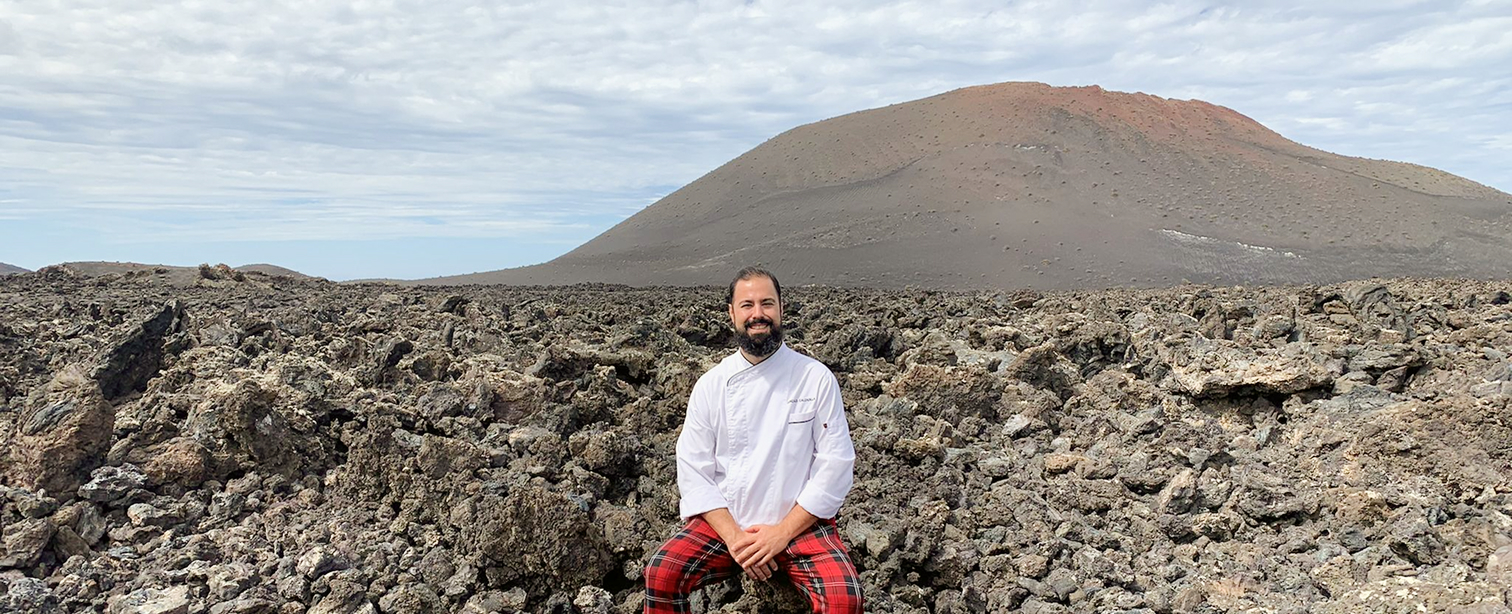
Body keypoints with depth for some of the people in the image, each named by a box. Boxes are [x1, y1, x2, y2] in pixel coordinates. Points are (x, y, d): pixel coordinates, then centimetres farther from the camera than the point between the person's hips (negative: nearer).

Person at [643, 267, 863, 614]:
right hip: (725, 521, 2)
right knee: (661, 576, -21)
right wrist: (734, 537, -13)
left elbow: (834, 469, -6)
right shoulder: (711, 385, 1)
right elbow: (693, 472, -1)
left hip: (800, 523, -1)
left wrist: (782, 533, -12)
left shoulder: (817, 379, -4)